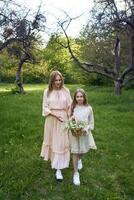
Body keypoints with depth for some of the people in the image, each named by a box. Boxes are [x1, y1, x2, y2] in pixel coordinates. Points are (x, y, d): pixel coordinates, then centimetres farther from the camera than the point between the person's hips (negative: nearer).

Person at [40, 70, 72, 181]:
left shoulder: (66, 91, -3)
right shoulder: (47, 91, -4)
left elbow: (70, 106, 1)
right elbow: (45, 107, -3)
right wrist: (54, 114, -15)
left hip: (63, 119, -1)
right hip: (51, 119, 1)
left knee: (61, 142, 1)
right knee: (52, 140, 15)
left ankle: (58, 168, 9)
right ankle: (53, 159, 43)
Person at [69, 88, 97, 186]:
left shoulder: (89, 108, -7)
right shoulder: (72, 107, -6)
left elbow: (91, 123, -1)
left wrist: (86, 128, -18)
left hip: (85, 133, 1)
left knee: (82, 151, 19)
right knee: (75, 153, 2)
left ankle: (80, 160, 54)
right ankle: (76, 173, 17)